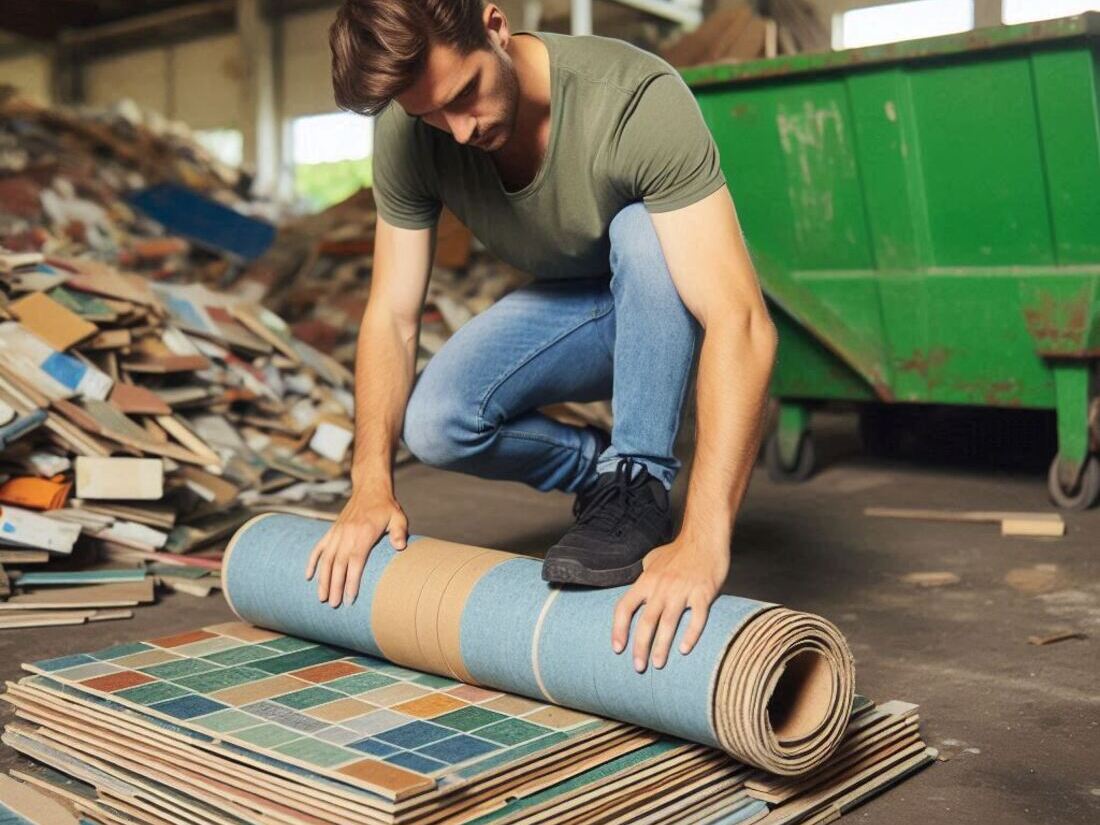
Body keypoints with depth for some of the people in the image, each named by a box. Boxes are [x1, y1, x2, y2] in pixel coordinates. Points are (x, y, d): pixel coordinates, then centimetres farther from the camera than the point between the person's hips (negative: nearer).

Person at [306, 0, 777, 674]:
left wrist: (703, 540, -51)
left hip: (666, 309, -3)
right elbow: (392, 316, -11)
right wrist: (371, 484, -21)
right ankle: (602, 469, 6)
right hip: (571, 308, 4)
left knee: (640, 228, -36)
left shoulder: (637, 97, -35)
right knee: (434, 425, -22)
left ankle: (638, 483, -19)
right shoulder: (408, 133, -19)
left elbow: (742, 325, -43)